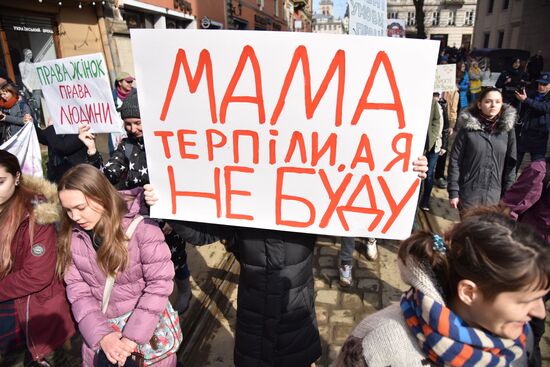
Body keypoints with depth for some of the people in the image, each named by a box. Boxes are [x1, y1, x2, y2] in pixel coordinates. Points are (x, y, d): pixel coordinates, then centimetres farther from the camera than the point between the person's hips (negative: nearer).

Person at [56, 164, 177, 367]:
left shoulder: (141, 225, -21)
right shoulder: (71, 235, -6)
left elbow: (160, 282, -19)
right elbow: (78, 291, -4)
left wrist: (133, 335, -20)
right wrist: (101, 334, -15)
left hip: (147, 321, -3)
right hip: (99, 326, 3)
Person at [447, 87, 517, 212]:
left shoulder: (507, 128, 1)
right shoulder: (467, 128, -6)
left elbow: (511, 163, 4)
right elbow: (455, 160, -6)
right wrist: (453, 191, -8)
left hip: (494, 195, 2)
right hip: (468, 193, -2)